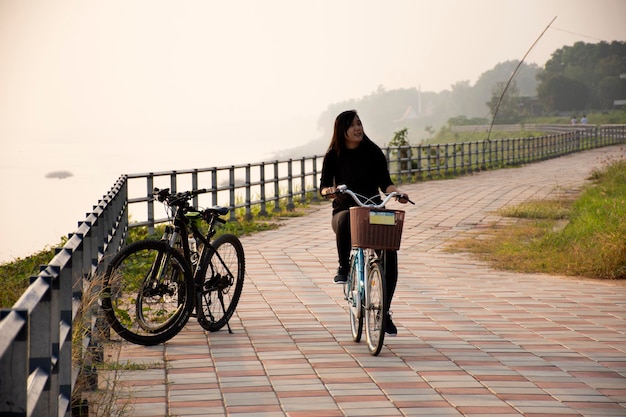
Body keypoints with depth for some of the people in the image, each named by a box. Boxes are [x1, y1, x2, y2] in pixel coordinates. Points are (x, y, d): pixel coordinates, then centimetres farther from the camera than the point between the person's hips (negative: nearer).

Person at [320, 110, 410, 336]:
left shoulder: (373, 152, 3)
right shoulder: (333, 156, 2)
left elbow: (385, 182, 0)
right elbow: (324, 185, -4)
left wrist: (397, 192, -20)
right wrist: (328, 191, -27)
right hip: (344, 209, -1)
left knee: (390, 253, -20)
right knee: (345, 219, -41)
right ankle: (343, 268, -19)